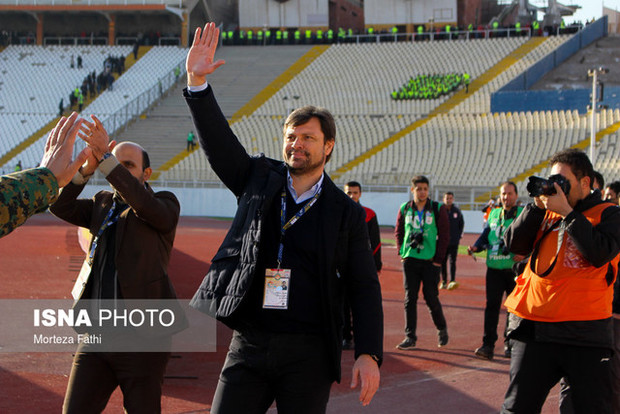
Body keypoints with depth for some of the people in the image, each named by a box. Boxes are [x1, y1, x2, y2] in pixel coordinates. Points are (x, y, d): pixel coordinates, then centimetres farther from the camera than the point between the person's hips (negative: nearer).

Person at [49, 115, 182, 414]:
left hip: (141, 341, -5)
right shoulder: (103, 204, 16)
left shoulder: (165, 204, 2)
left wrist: (106, 158, -28)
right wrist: (88, 167, -13)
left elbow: (146, 204, -21)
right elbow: (61, 207, 2)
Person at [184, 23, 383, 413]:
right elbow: (218, 142, -2)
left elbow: (365, 289, 1)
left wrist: (369, 355, -10)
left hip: (308, 355, -2)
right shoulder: (260, 181, 9)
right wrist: (197, 82, -15)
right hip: (249, 348, 2)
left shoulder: (347, 213, 2)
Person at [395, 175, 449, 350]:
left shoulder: (438, 209, -1)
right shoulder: (405, 209, 7)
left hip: (430, 261, -3)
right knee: (410, 298, 1)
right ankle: (410, 337, 5)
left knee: (431, 297, -1)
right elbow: (398, 232, 17)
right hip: (410, 260, 3)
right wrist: (401, 252, 6)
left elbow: (444, 235, -1)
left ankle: (442, 329, 23)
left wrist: (438, 259, -6)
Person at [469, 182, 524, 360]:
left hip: (515, 267, -3)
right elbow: (485, 235, 20)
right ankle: (488, 344, -3)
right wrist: (476, 247, 0)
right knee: (492, 305, -4)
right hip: (494, 267, 3)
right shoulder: (494, 214, 15)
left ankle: (510, 343, 17)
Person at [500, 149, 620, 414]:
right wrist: (537, 207, -2)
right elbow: (514, 244, 7)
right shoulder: (546, 213, 16)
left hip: (585, 332, -4)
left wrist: (566, 212, -12)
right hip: (534, 329, 4)